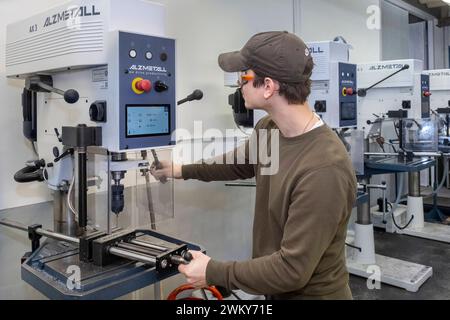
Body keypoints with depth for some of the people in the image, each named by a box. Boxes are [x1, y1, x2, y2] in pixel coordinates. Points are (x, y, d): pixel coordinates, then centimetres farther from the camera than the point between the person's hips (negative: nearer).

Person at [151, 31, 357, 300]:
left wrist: (213, 272, -20)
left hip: (311, 293, -7)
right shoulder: (267, 129, -8)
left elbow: (292, 269, -29)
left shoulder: (324, 170, -34)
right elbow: (241, 164, 14)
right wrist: (183, 171, 22)